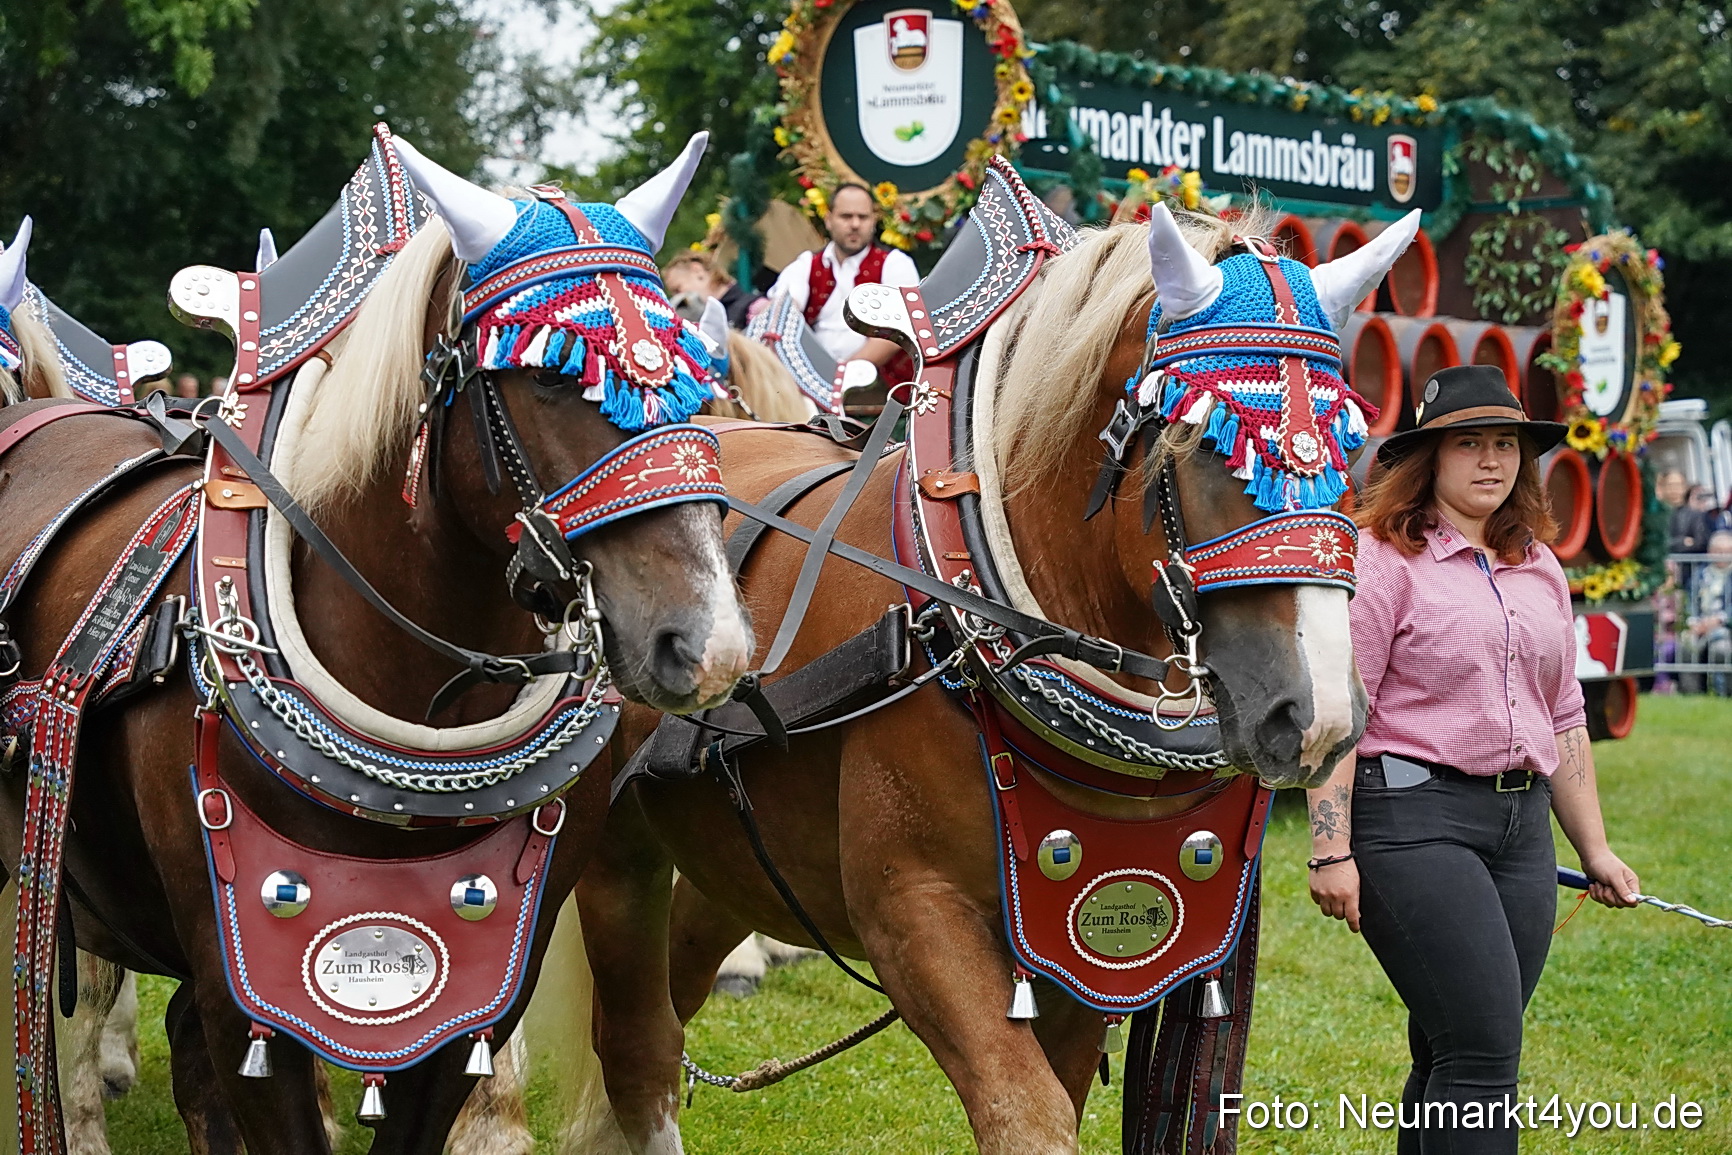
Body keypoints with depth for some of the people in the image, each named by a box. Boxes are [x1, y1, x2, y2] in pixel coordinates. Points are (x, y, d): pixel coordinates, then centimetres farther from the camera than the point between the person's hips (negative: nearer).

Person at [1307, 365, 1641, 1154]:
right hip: (1415, 816, -7)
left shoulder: (1539, 571, 17)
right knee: (1483, 1048, -14)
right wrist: (1331, 851, -16)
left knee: (1456, 1058, 9)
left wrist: (1594, 850, 22)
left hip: (1522, 822, 7)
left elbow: (1562, 718, 23)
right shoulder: (1383, 558, -5)